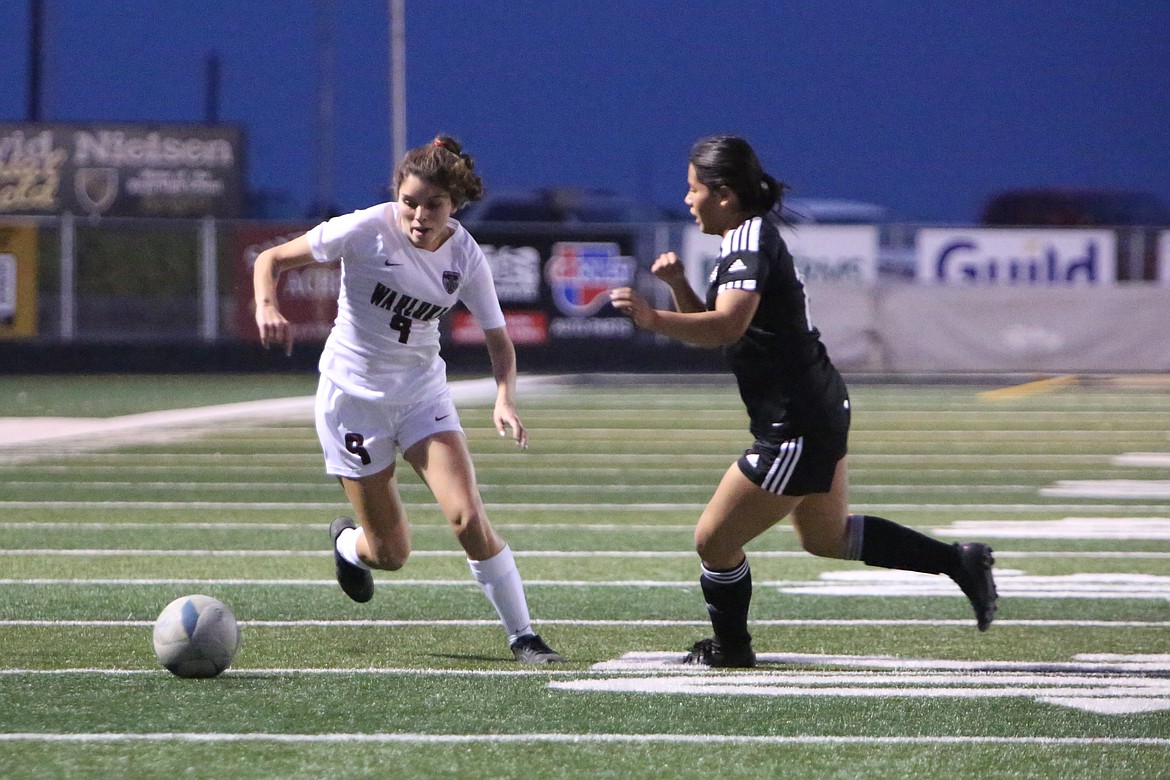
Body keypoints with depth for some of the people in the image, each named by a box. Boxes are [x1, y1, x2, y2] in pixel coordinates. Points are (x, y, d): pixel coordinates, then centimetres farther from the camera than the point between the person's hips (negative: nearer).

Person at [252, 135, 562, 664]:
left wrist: (505, 400, -19)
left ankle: (522, 635, -3)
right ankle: (346, 542, 40)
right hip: (352, 395, -2)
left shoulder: (465, 256, -9)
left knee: (468, 518, -16)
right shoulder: (365, 230, -19)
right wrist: (267, 307, -33)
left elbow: (498, 340, 0)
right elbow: (271, 259, -12)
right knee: (391, 552, 2)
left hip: (423, 391, 2)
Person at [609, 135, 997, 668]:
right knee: (827, 537, 28)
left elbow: (727, 325, -36)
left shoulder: (751, 240, -19)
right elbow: (711, 332, 17)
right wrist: (678, 286, 0)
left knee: (714, 540, 1)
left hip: (795, 429, -11)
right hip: (819, 411, 11)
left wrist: (655, 319, -47)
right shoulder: (747, 239, 12)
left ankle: (730, 649, 20)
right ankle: (959, 561, 29)